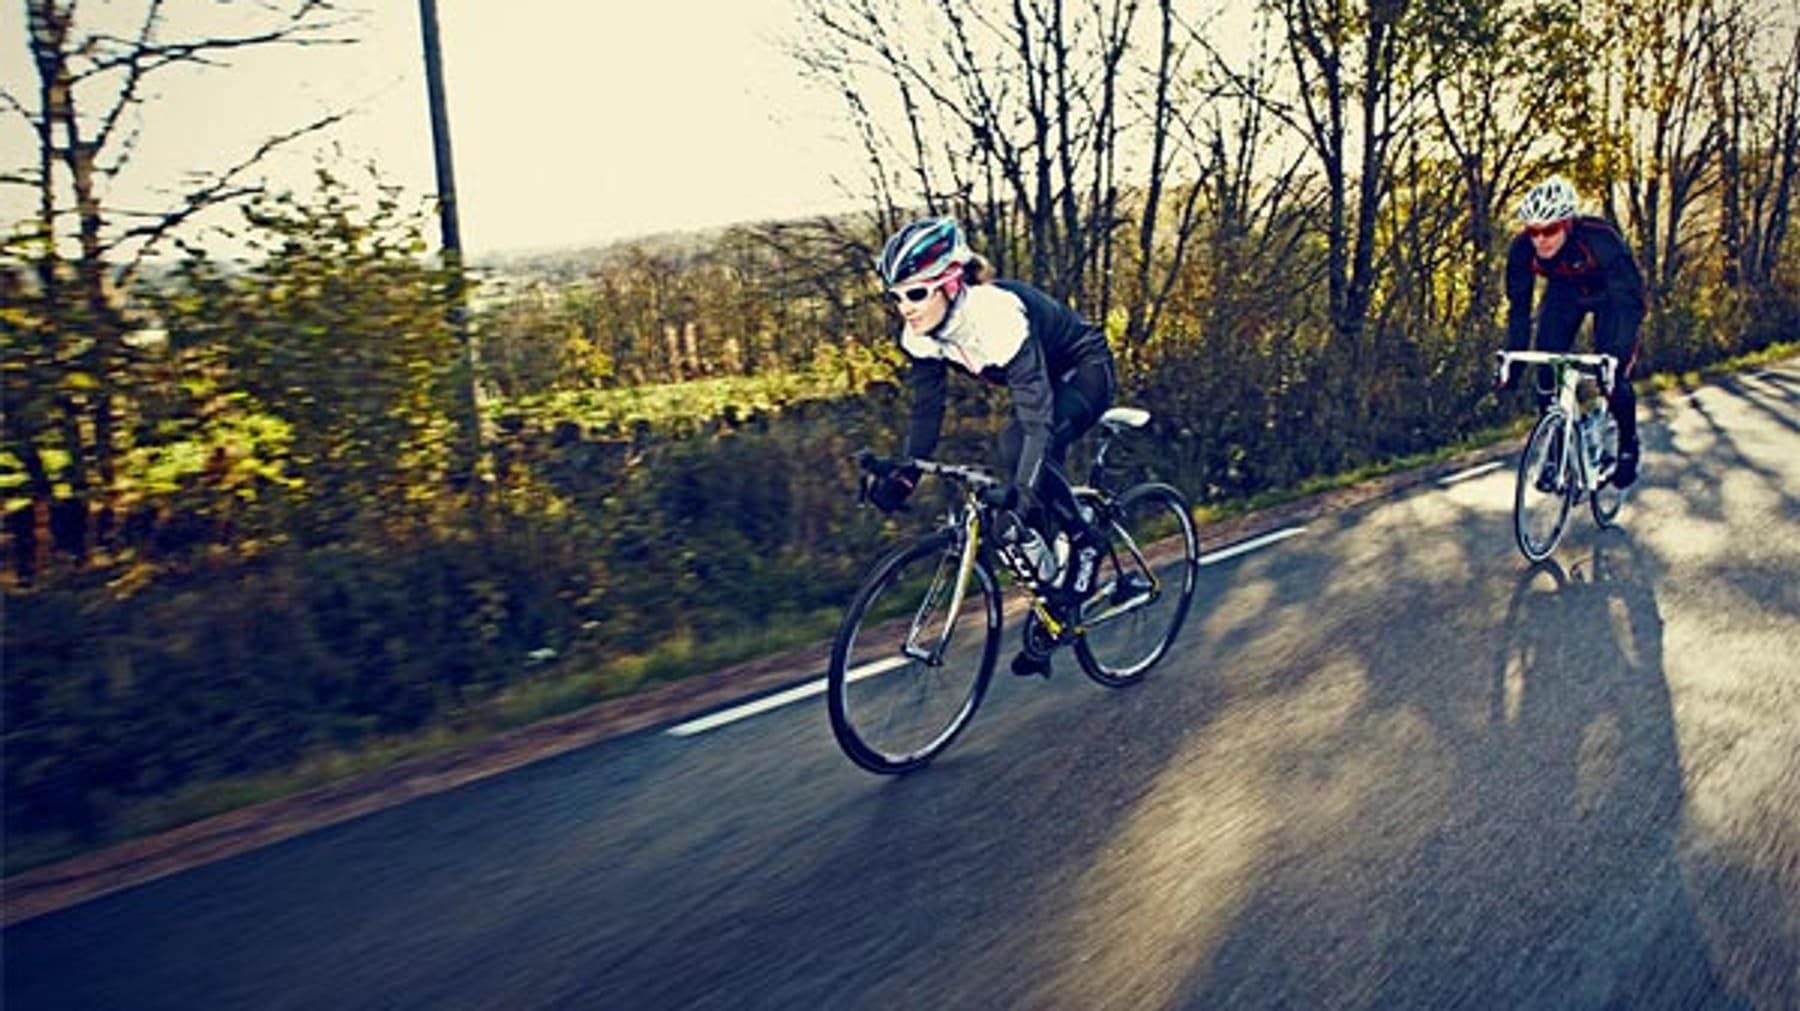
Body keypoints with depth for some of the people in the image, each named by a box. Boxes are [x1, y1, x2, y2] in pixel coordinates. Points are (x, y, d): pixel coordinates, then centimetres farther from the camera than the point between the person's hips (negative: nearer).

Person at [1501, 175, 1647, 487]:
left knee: (1613, 372, -15)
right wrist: (1512, 361, -27)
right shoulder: (1522, 248, -29)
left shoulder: (1601, 239, -38)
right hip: (1564, 293, 3)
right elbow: (1519, 307, -20)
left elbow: (1630, 302, -37)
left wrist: (1618, 354, -48)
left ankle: (1627, 446, 9)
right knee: (1547, 369, -11)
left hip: (1609, 294, -3)